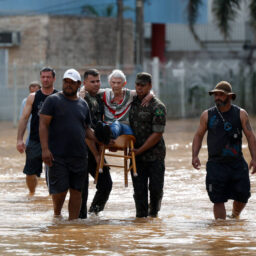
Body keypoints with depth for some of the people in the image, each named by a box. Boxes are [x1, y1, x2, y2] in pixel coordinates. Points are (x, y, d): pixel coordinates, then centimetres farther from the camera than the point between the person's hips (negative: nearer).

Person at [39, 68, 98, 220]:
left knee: (76, 191, 3)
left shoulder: (83, 104, 14)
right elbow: (43, 125, -5)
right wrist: (45, 149, -15)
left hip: (79, 156, 4)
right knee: (60, 189, -9)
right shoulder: (53, 101, 0)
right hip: (58, 156, -4)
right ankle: (57, 214, 19)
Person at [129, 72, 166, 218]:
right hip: (136, 155, 4)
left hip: (155, 155, -4)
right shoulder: (131, 103, 8)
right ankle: (141, 215, 6)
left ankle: (153, 212, 23)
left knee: (156, 187, 0)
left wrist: (140, 150, -13)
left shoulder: (158, 107, -9)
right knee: (139, 189, 0)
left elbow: (157, 134, -13)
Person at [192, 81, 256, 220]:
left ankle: (235, 216, 32)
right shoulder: (207, 115, 6)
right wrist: (194, 156, -3)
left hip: (237, 163, 0)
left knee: (242, 196, 2)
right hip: (216, 164, 0)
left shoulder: (240, 114, 5)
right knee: (218, 200, -6)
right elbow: (198, 136, 12)